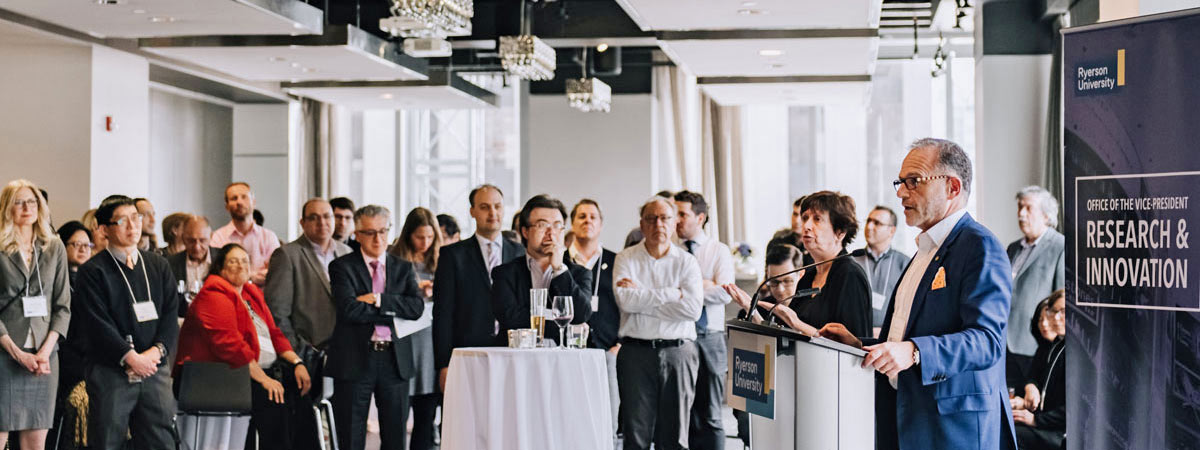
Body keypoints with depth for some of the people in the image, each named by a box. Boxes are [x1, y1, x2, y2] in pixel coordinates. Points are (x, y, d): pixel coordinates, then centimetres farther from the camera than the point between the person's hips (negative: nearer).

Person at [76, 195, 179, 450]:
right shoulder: (92, 271, -1)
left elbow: (171, 313, 7)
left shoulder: (158, 265, 13)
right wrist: (131, 357, -16)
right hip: (110, 372, -4)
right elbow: (98, 324, -9)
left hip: (155, 369, 4)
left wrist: (157, 350, -9)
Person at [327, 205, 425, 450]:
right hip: (355, 360, -3)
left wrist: (379, 300, -13)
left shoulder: (403, 268, 12)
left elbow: (416, 307, -3)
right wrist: (392, 312, -10)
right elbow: (349, 309, -14)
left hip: (395, 360, 3)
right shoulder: (342, 267, 1)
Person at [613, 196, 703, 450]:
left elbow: (693, 308, -6)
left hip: (678, 352, 1)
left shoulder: (686, 262, 9)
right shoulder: (626, 259, 8)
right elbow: (625, 301, -9)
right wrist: (671, 294, -7)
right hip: (636, 351, -1)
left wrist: (642, 298, -6)